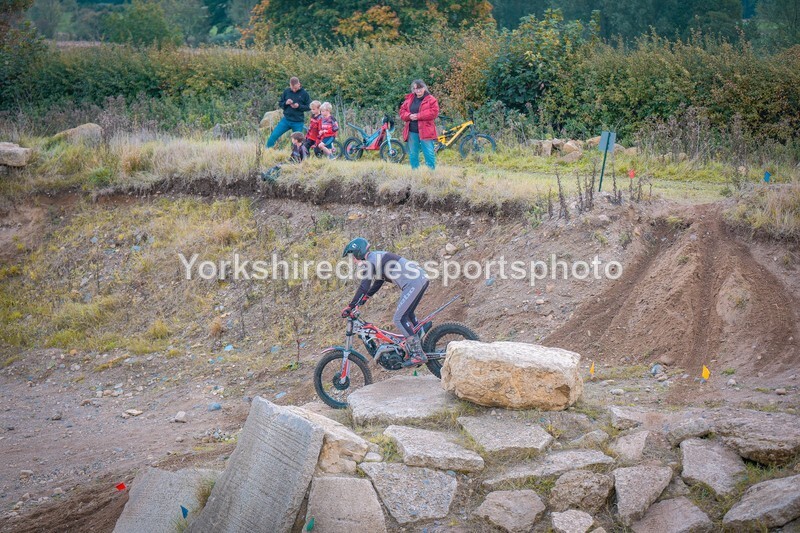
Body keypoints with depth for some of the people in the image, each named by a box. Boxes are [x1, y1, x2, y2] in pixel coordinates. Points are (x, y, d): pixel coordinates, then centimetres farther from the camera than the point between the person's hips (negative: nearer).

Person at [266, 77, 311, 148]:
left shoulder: (304, 93, -4)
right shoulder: (286, 92, 2)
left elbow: (309, 107, 0)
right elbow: (280, 104, 10)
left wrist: (299, 106, -15)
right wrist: (286, 103, -12)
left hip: (298, 122, -2)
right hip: (286, 120, 2)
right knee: (273, 136, -8)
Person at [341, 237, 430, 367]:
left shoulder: (371, 260, -7)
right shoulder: (378, 258, 24)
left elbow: (364, 287, -13)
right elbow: (376, 284, 30)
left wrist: (350, 307, -10)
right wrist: (360, 303, 29)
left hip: (414, 282, -10)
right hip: (422, 279, 10)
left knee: (399, 319, -7)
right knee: (407, 314, 22)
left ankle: (418, 355, -8)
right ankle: (422, 346, 27)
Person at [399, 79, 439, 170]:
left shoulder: (431, 99, -2)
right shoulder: (409, 99, 13)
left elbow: (434, 112, -12)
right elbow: (402, 111, 13)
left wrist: (418, 116, -15)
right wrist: (409, 116, -10)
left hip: (425, 131, -5)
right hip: (411, 132, 5)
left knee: (429, 154, -6)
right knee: (413, 155, 10)